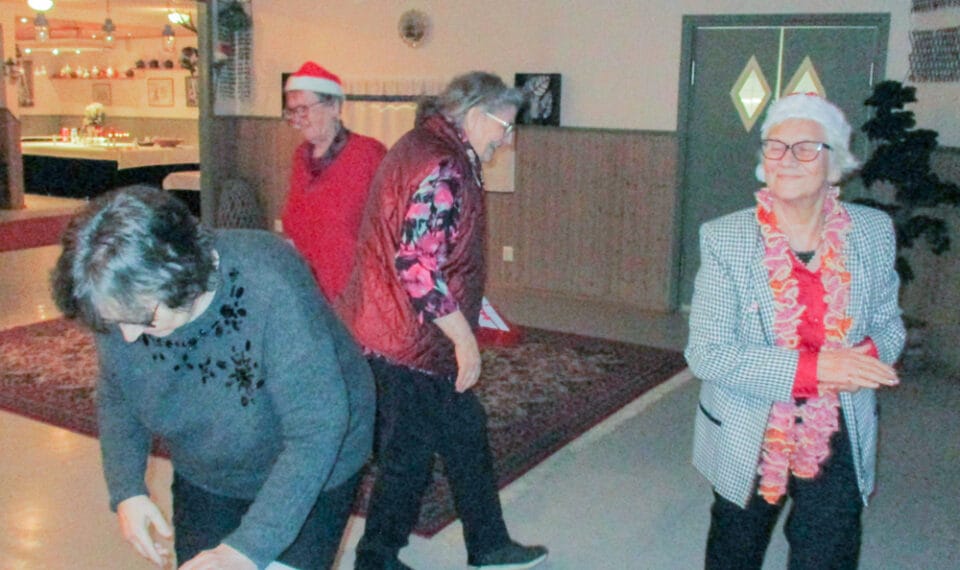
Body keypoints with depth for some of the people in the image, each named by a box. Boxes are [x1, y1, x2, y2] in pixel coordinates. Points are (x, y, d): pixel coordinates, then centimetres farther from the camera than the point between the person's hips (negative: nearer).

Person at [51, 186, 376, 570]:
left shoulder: (269, 286, -37)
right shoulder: (121, 299, -20)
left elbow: (317, 429, -35)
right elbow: (115, 397, -1)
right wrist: (126, 491, -14)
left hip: (312, 476, -4)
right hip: (204, 478, 5)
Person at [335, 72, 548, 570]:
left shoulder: (421, 146, 11)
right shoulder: (443, 169, -21)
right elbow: (417, 266, -28)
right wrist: (464, 337, -19)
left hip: (391, 327, 11)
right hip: (409, 341, -11)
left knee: (466, 431, 18)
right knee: (408, 455, 6)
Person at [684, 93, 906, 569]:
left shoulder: (873, 233, -3)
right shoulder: (724, 239, -13)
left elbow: (888, 323, 9)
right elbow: (705, 353, -18)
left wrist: (870, 353, -16)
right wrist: (812, 366, -27)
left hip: (838, 440, 2)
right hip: (747, 440, -1)